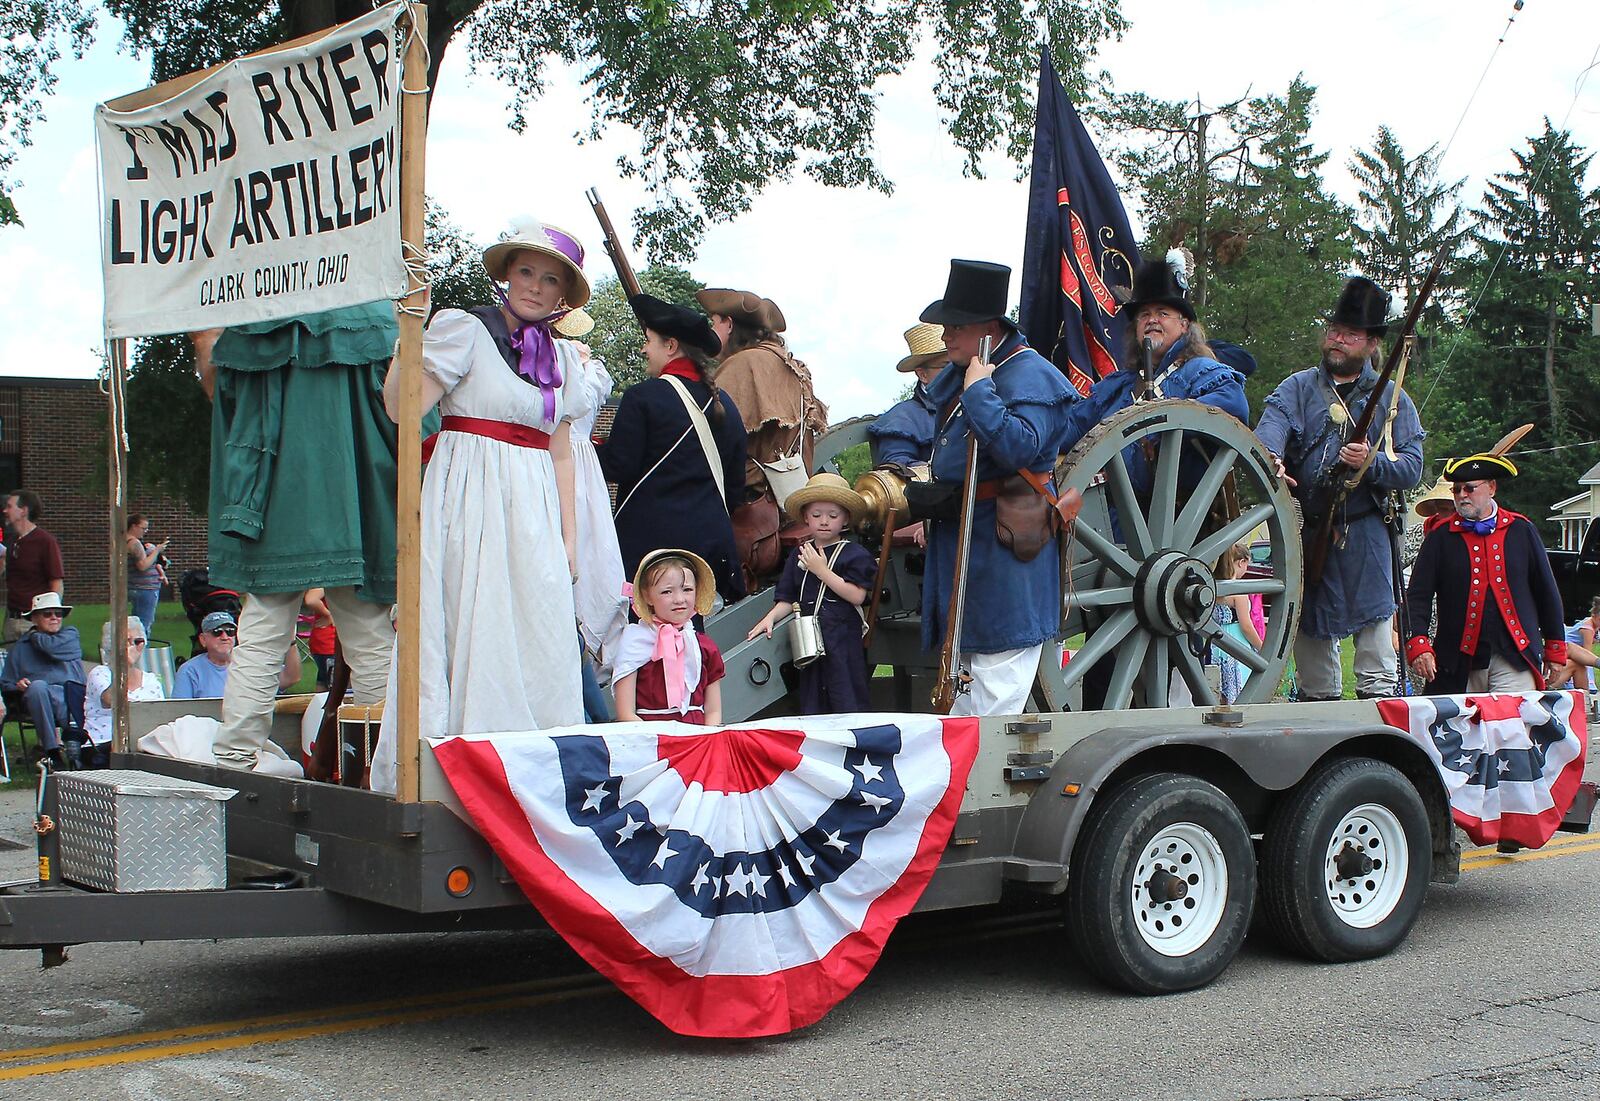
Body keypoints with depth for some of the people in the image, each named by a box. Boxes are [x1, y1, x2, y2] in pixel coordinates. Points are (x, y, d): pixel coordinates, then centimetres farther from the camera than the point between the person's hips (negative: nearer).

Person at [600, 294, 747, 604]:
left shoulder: (641, 398, -9)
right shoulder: (724, 403, 10)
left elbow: (618, 467, -10)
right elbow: (736, 484, 14)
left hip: (650, 536, -6)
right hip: (713, 539, 6)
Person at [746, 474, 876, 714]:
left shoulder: (854, 555, -3)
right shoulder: (799, 554, 11)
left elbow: (857, 595, -15)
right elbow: (787, 599, 13)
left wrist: (821, 570, -15)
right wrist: (770, 618, -6)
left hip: (842, 639, -5)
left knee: (847, 704, -5)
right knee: (812, 708, 9)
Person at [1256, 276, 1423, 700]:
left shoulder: (1392, 398, 11)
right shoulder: (1297, 388, 12)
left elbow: (1412, 468, 2)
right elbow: (1271, 425, -10)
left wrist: (1372, 463, -19)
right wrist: (1270, 458, -33)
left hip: (1365, 530, -2)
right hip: (1305, 530, 2)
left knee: (1373, 621, -9)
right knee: (1310, 631, 7)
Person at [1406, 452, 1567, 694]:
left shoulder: (1521, 530, 8)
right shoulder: (1440, 537, 5)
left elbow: (1546, 592, 13)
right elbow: (1418, 596, 0)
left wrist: (1556, 650, 13)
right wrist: (1417, 645, -15)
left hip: (1515, 662, 0)